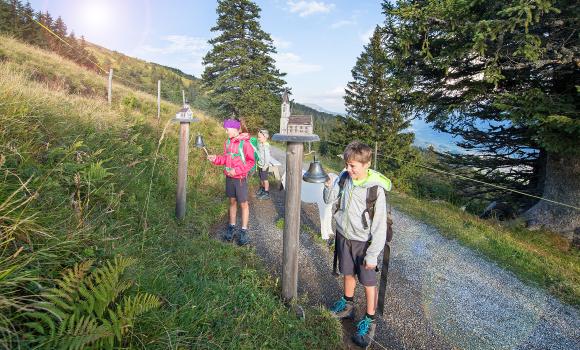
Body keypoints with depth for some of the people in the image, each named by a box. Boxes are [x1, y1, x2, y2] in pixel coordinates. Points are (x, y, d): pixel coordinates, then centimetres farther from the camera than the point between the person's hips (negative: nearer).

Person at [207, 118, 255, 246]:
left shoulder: (245, 143, -15)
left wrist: (237, 170, -20)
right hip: (229, 177, 6)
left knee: (243, 204, 4)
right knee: (232, 202, 15)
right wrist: (215, 159, -3)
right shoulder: (227, 142, 5)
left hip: (240, 178, -6)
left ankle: (244, 231, 13)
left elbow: (251, 162, -14)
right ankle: (232, 227, 27)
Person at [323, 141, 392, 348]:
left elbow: (379, 226, -18)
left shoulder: (375, 189, -24)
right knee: (347, 274, 23)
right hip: (343, 236, 5)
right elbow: (330, 200, 3)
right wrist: (328, 186, -18)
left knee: (368, 282, 10)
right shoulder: (344, 177, -9)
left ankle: (369, 321, 30)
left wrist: (372, 254, -15)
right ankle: (347, 305, 47)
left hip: (363, 242, -5)